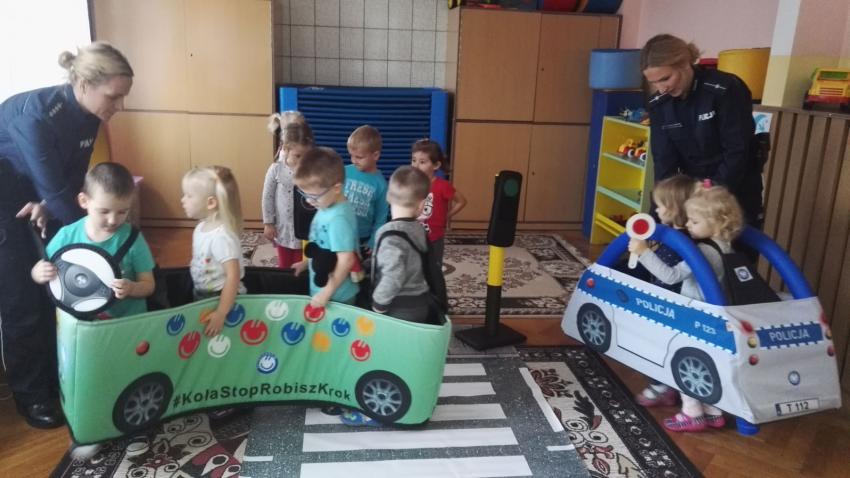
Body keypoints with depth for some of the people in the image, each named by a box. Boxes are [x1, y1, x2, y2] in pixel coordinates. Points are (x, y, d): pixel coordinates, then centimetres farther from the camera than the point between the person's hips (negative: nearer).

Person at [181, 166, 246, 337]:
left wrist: (221, 314, -33)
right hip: (202, 296, 9)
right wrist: (198, 295, 13)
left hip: (222, 299, -9)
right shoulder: (201, 227, 0)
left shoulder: (222, 237, -28)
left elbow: (233, 276, -32)